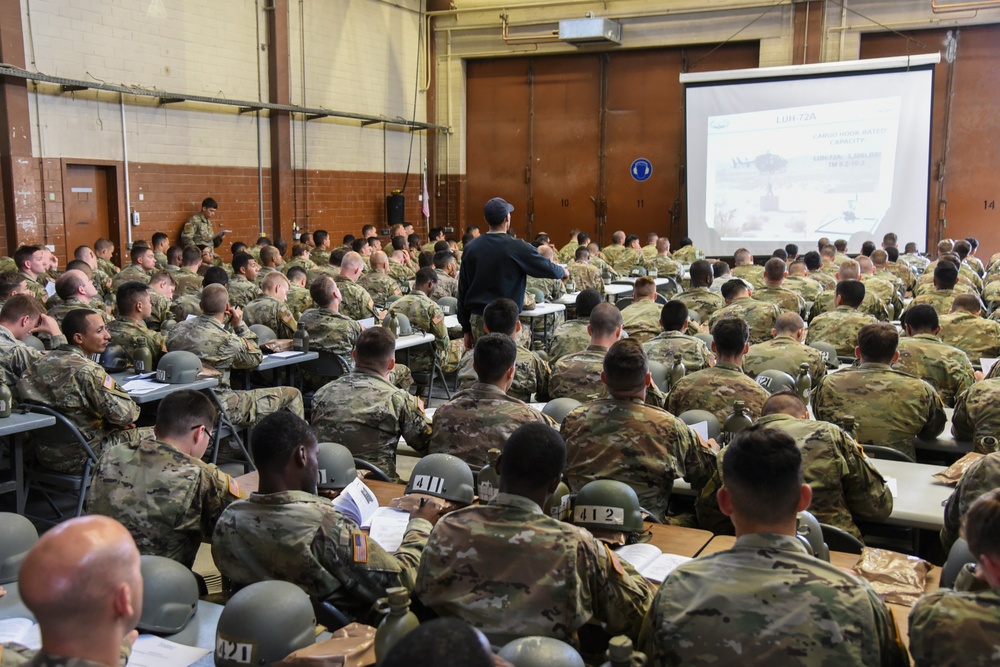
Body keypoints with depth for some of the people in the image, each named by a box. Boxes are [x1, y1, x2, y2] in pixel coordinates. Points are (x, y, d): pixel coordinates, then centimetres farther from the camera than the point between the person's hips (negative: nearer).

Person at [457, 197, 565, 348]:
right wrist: (562, 271, 25)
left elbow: (462, 291, 8)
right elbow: (548, 269, 0)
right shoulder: (517, 248, -9)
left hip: (477, 319, 5)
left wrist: (466, 328, 14)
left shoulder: (470, 248, 4)